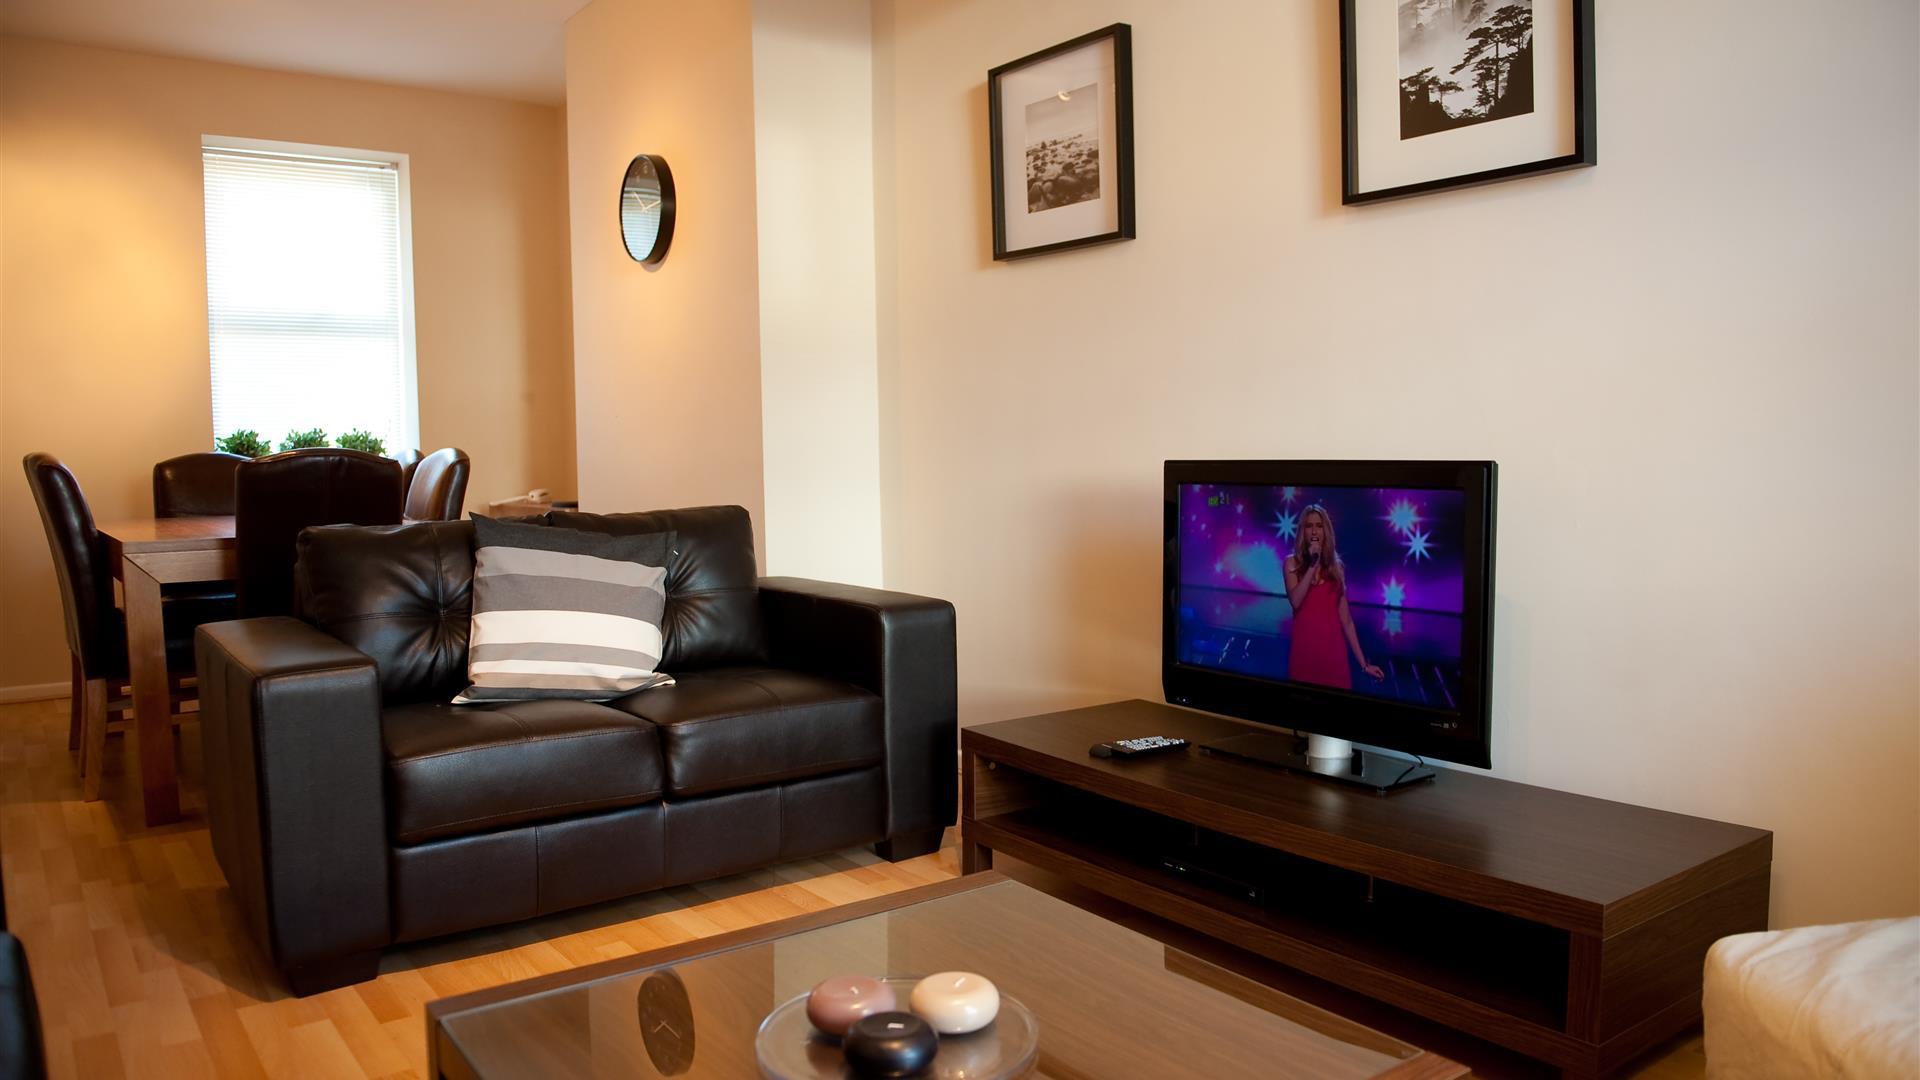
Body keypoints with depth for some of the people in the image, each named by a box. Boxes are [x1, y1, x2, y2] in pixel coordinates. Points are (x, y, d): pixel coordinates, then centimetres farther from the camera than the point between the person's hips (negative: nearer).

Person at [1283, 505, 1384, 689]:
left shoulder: (1336, 566, 10)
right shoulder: (1293, 562, 3)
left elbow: (1345, 618, 8)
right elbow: (1295, 601, -15)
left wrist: (1363, 663, 5)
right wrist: (1312, 565, -15)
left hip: (1333, 648, 2)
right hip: (1304, 647, -2)